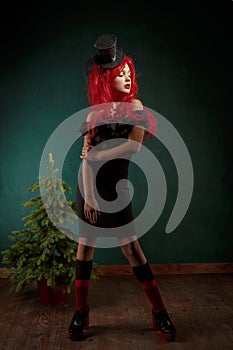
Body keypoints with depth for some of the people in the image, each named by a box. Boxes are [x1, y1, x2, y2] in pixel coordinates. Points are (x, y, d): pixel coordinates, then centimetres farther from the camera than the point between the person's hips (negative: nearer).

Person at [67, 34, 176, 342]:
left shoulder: (134, 106, 1)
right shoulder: (95, 111, 5)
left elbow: (133, 146, -14)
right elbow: (87, 156, -3)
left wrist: (97, 154, -10)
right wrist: (88, 195, -12)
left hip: (116, 187, -2)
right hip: (89, 185, 3)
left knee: (131, 248, -1)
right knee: (85, 246, 7)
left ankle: (160, 312, 13)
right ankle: (81, 312, 20)